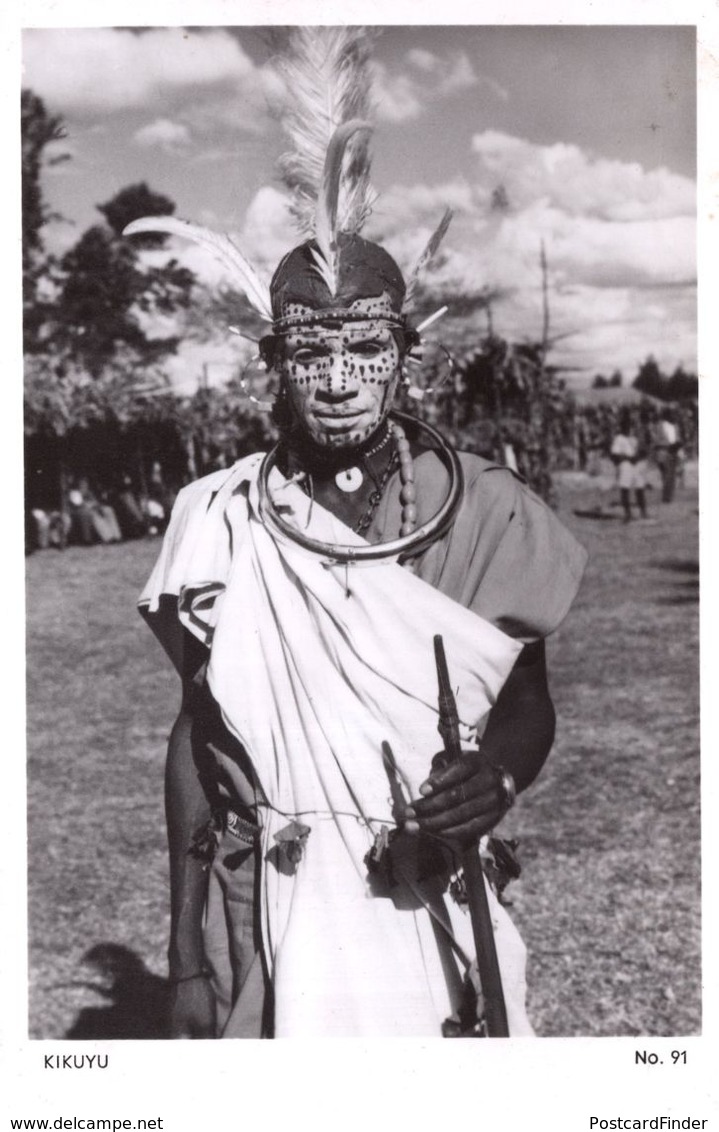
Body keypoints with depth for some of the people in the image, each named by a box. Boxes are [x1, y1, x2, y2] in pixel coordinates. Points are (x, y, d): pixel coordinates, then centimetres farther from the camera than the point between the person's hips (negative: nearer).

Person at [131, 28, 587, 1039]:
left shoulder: (483, 509, -3)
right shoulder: (220, 520, -2)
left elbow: (530, 702, 6)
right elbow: (195, 741, 4)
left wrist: (497, 775, -18)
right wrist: (189, 961, 4)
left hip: (435, 906, 0)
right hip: (271, 918, 0)